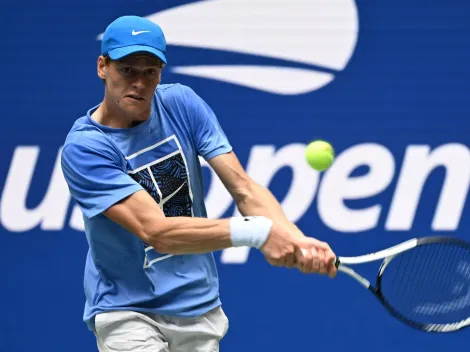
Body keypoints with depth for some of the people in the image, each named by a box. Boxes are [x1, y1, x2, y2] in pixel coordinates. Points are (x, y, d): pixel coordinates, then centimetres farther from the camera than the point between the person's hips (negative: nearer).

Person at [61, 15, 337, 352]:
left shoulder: (181, 103, -4)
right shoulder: (84, 147, -18)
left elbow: (244, 189, -9)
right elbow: (154, 230, -27)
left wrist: (295, 240, -28)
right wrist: (256, 232, -36)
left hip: (200, 307, 5)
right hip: (127, 309, -4)